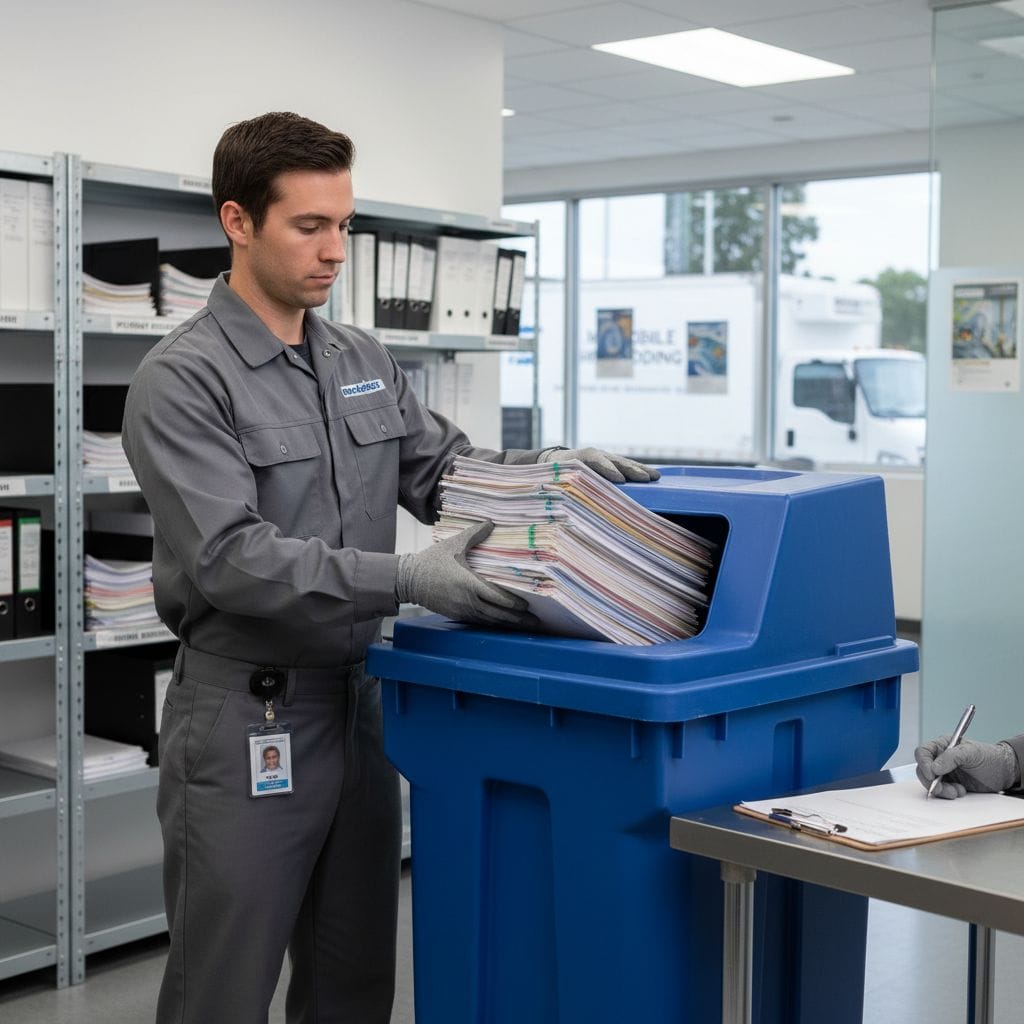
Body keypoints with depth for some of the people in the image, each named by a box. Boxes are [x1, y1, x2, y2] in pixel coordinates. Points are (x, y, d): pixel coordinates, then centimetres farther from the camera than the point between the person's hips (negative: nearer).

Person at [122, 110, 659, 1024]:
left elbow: (444, 471, 14)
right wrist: (409, 581, -30)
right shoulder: (182, 379, -13)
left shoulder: (364, 362, 9)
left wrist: (549, 466, -6)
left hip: (359, 702, 7)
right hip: (247, 719, -6)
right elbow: (231, 558, -22)